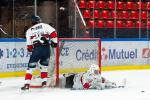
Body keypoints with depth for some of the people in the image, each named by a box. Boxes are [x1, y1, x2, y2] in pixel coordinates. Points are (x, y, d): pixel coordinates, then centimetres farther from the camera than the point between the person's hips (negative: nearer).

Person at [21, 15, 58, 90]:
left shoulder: (29, 31, 14)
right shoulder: (44, 25, 10)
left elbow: (29, 46, 10)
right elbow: (53, 33, -2)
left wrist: (31, 49, 29)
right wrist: (54, 42, 9)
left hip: (36, 49, -1)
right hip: (46, 48, 1)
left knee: (31, 66, 5)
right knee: (44, 65, 22)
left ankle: (27, 84, -4)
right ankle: (44, 81, 20)